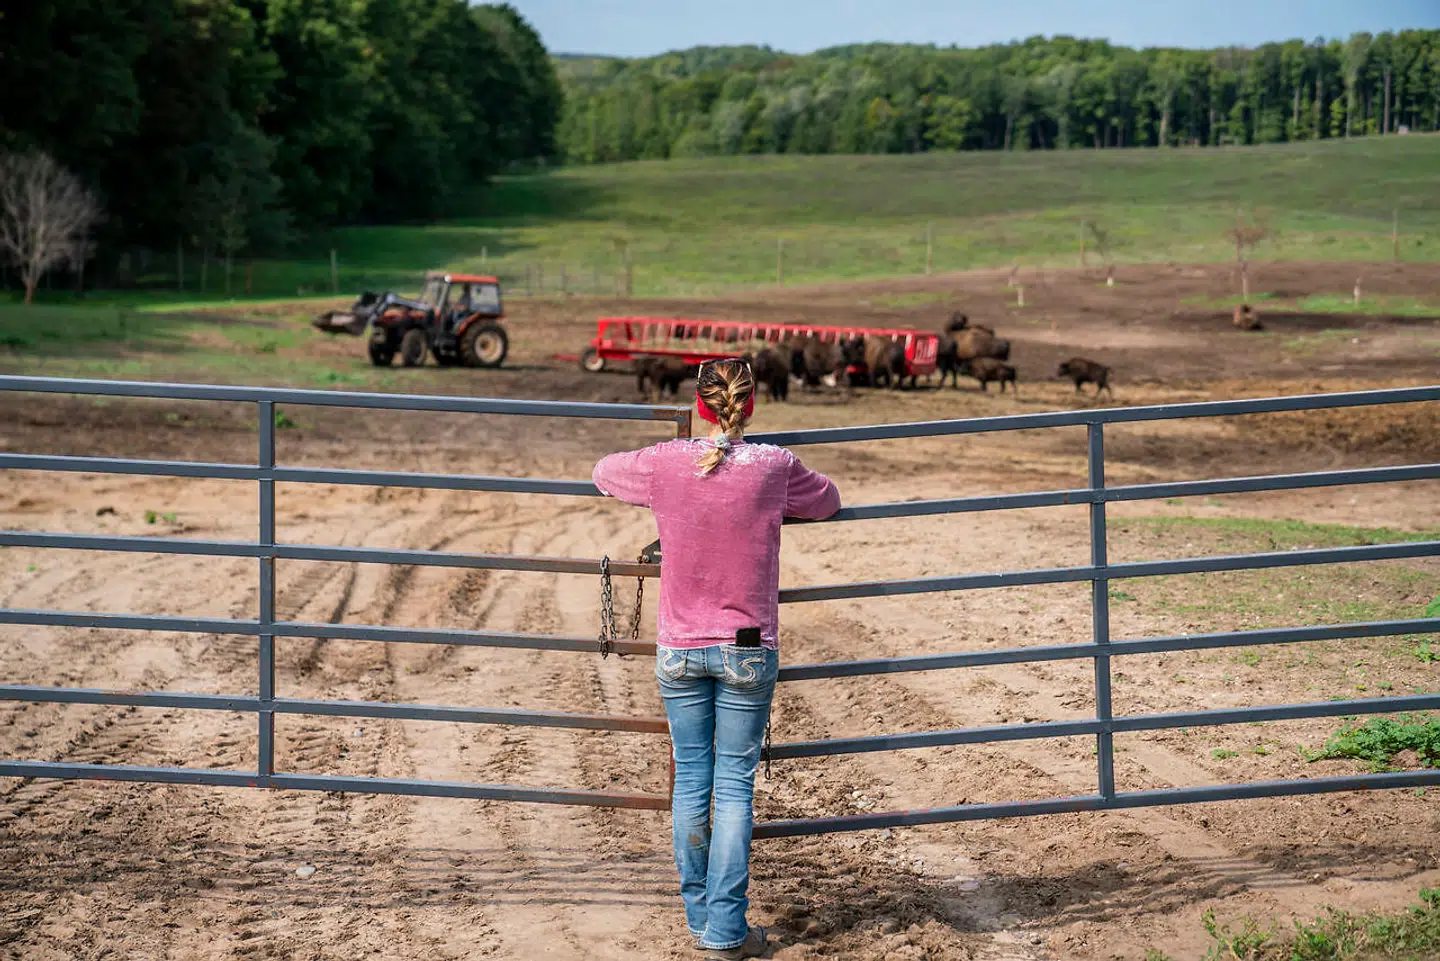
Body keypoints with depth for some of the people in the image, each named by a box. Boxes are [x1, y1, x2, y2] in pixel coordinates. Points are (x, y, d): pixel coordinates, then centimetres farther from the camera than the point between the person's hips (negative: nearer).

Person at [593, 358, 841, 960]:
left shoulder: (664, 464, -8)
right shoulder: (774, 467, -8)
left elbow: (603, 473, 13)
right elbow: (826, 502, 12)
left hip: (679, 650, 1)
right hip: (748, 650, -1)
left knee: (690, 781, 11)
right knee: (735, 785, 3)